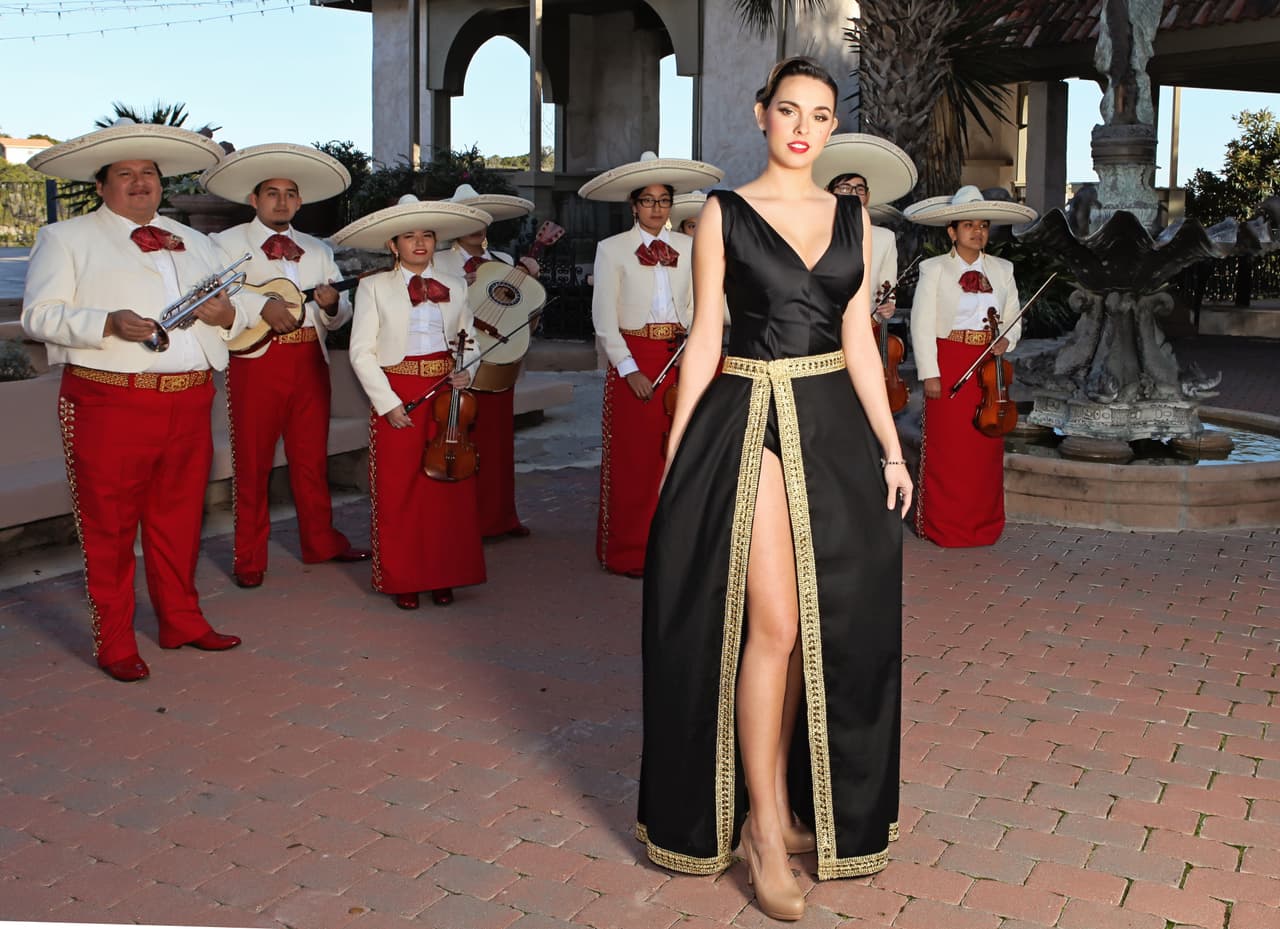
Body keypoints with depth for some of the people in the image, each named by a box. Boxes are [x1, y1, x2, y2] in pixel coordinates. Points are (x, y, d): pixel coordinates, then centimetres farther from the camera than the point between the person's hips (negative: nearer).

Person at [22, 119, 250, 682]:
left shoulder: (195, 243, 20)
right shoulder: (66, 239, 6)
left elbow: (236, 312, 22)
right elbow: (39, 315, -4)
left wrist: (226, 314, -3)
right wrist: (110, 323, -19)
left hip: (189, 404, 5)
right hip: (109, 403, -4)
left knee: (180, 519, 13)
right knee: (108, 526, 1)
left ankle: (181, 621, 27)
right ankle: (114, 644, 11)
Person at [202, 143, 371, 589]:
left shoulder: (318, 250, 18)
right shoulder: (227, 243, 3)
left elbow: (340, 317, 15)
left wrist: (332, 304, -8)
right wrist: (263, 306, -26)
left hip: (310, 363, 4)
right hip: (256, 362, -4)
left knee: (312, 457, 11)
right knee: (251, 461, 1)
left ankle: (320, 541, 24)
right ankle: (249, 557, 11)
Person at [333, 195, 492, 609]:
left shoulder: (455, 287, 11)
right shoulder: (375, 287, 1)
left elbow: (469, 340, 18)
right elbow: (361, 351, -3)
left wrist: (467, 372, -3)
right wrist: (387, 403, -11)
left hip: (447, 395, 3)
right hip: (397, 397, -3)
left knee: (450, 490, 3)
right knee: (399, 493, 1)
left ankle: (444, 577, 16)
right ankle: (403, 580, 12)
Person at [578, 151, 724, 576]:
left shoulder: (688, 247, 10)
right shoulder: (612, 249, -1)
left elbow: (694, 306, 13)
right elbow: (604, 318, -5)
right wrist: (629, 369, -12)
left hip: (678, 359, 3)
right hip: (633, 361, -3)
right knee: (634, 460, 0)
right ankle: (629, 553, 10)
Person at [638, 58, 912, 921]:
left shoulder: (851, 217, 11)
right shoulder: (724, 214, 1)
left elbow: (859, 338, 10)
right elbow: (705, 336, -1)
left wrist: (890, 446, 4)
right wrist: (677, 454, -4)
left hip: (834, 423, 4)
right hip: (748, 421, -4)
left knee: (825, 626, 5)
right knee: (772, 623, -9)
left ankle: (784, 797, 22)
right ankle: (765, 827, 3)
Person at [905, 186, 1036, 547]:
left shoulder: (1002, 270, 11)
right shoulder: (934, 269, -2)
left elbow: (1013, 318, 14)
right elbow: (922, 324, -7)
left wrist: (1006, 339, -9)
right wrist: (929, 374, -13)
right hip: (948, 364, -4)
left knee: (986, 448, 6)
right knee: (946, 447, -1)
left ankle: (982, 524, 18)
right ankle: (944, 527, 10)